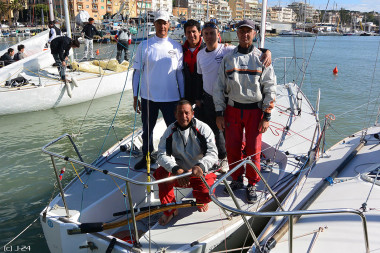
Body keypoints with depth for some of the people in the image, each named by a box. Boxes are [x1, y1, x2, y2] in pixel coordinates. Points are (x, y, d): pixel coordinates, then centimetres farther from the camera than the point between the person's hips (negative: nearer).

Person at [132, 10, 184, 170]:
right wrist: (135, 97, 0)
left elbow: (180, 73, 6)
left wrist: (182, 97, 5)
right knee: (147, 129, 14)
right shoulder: (144, 46, 1)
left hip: (171, 97, 0)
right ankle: (147, 156, 33)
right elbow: (137, 72, 3)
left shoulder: (176, 47, 3)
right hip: (148, 97, 1)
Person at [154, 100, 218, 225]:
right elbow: (162, 155, -15)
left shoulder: (203, 128, -11)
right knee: (161, 173, -26)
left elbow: (213, 153, -21)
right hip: (178, 173, 2)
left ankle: (202, 201, 16)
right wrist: (176, 169, -34)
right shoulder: (170, 131, -5)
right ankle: (169, 210, -5)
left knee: (206, 193, -28)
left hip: (201, 173, -2)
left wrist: (200, 166, -42)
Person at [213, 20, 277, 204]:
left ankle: (252, 185, 18)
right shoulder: (228, 59, 7)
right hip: (232, 109, 2)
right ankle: (236, 180, 25)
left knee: (253, 149, 0)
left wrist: (267, 116, -6)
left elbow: (270, 88, 0)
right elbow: (219, 87, 8)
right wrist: (219, 113, 2)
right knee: (232, 147, 3)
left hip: (255, 110, -1)